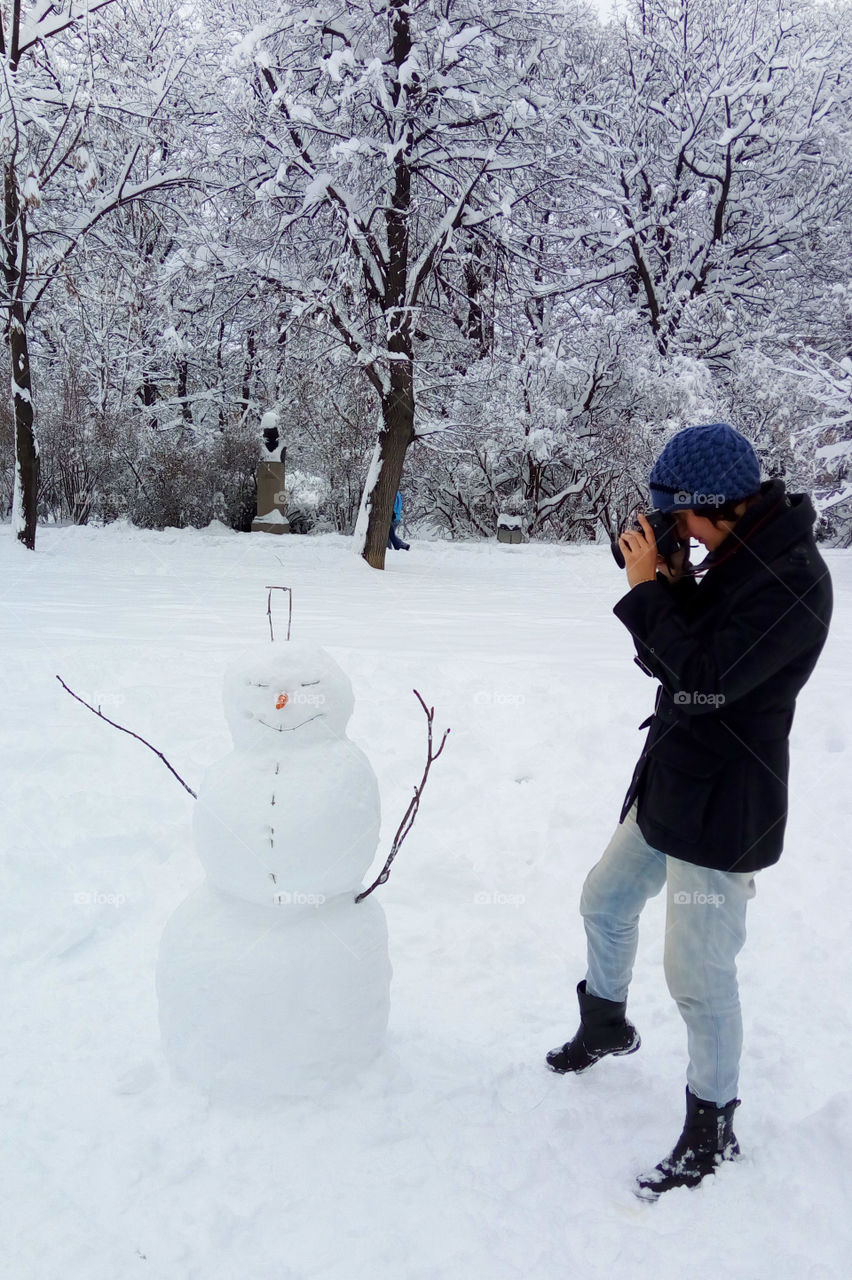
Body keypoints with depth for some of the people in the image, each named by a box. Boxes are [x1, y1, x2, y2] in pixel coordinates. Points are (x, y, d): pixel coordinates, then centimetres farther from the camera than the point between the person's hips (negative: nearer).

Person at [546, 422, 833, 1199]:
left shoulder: (792, 579, -22)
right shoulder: (733, 559, 7)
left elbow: (706, 678, -27)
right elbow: (665, 659, 9)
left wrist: (648, 589, -20)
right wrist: (672, 584, -7)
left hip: (723, 810, -10)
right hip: (671, 784, 10)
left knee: (700, 974, 0)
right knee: (606, 901, 23)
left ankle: (712, 1130, 21)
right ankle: (607, 1025, 49)